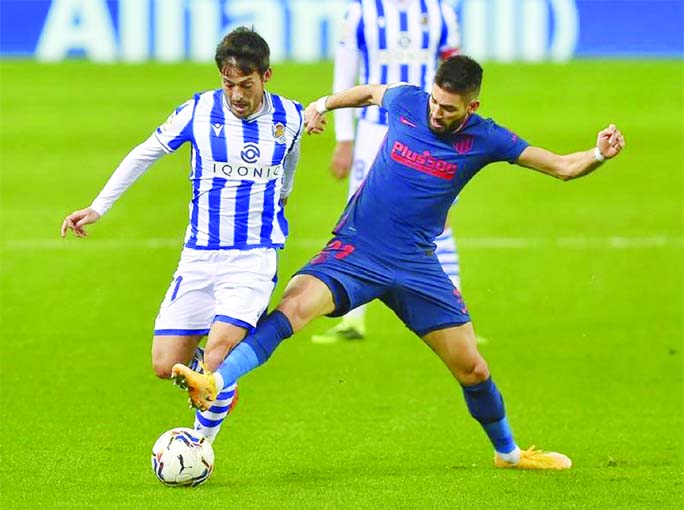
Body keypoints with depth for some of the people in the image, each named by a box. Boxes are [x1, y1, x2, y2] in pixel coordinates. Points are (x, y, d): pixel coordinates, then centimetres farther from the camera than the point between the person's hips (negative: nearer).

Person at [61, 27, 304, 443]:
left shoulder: (289, 117, -2)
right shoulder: (199, 110, -6)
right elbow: (145, 154, 7)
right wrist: (97, 208, 7)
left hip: (255, 258, -2)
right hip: (200, 256, 2)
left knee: (217, 356, -21)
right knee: (166, 365, -4)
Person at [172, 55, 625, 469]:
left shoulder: (484, 140, -7)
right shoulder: (406, 102, -5)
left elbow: (562, 167, -5)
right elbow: (370, 92, 20)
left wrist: (599, 155, -22)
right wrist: (324, 104, 16)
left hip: (416, 264, 1)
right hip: (355, 251, -1)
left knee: (472, 368, 5)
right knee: (295, 305, -29)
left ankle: (508, 452, 31)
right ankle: (214, 384, -40)